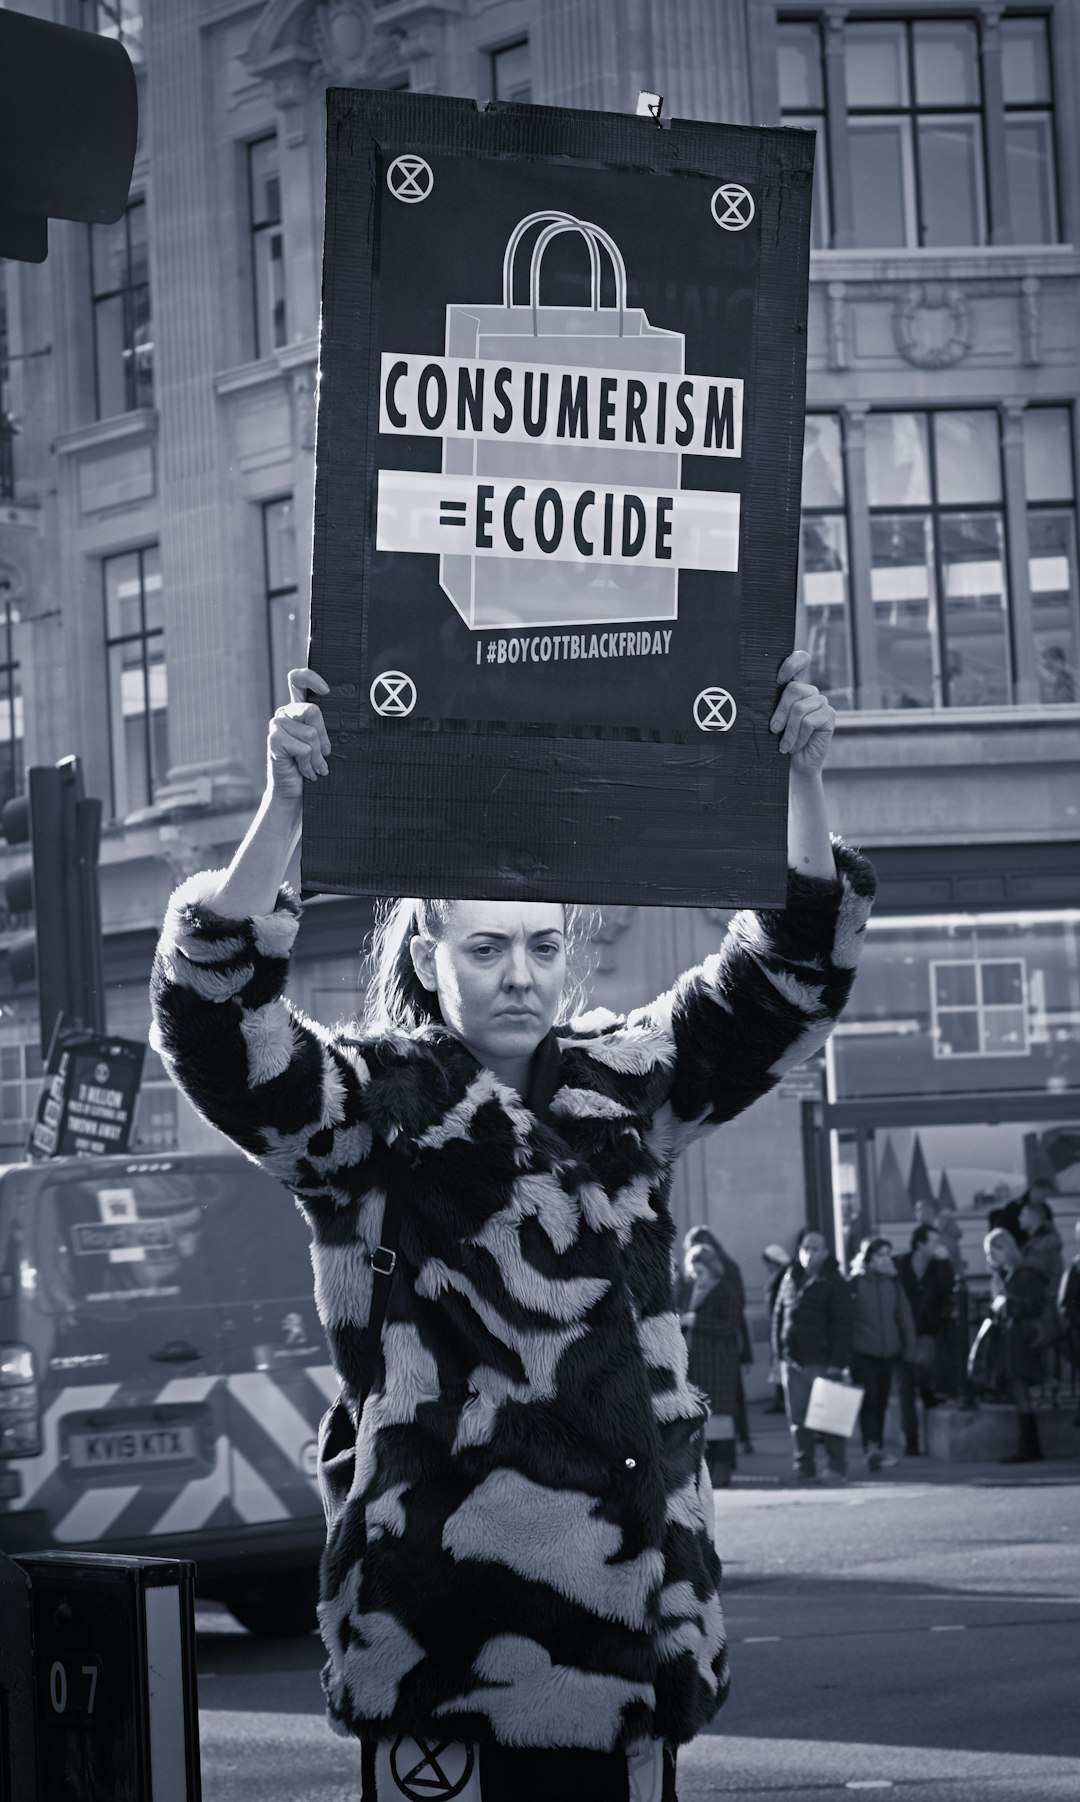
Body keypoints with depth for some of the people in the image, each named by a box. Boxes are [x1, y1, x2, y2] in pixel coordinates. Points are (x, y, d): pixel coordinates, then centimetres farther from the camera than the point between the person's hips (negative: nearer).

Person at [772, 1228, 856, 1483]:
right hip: (793, 1361, 5)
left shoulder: (834, 1283, -3)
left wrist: (837, 1362, -14)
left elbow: (843, 1325, -7)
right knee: (798, 1418, 5)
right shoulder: (790, 1279, 13)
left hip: (822, 1362, -5)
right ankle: (804, 1467, 11)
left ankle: (836, 1468, 1)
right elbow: (779, 1316, 17)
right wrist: (779, 1353, 9)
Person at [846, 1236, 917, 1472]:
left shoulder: (893, 1283, 9)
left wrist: (908, 1349, 6)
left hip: (888, 1353, 4)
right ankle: (871, 1447, -21)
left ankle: (877, 1449, 19)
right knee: (869, 1400, -14)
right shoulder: (855, 1283, -4)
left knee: (881, 1402, 10)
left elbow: (904, 1318, 11)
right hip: (863, 1353, -4)